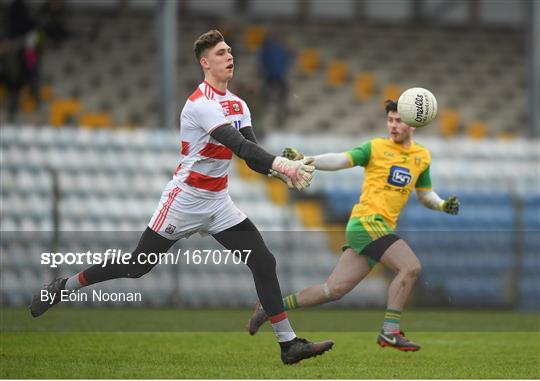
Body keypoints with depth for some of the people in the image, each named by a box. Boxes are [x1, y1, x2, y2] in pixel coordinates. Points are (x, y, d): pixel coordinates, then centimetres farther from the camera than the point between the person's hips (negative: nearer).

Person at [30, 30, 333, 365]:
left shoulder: (237, 105, 7)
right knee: (136, 267, 1)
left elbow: (251, 154, -3)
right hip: (186, 199, -7)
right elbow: (238, 145, -31)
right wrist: (281, 164, -40)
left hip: (219, 202, 7)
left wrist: (286, 170, -20)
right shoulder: (202, 104, -20)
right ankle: (64, 287, 22)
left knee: (264, 263, -5)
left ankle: (289, 344, -3)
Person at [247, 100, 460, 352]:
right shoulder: (376, 148, -1)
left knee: (335, 289, 5)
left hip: (383, 228, 6)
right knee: (411, 267, -20)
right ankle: (390, 332, -15)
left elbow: (425, 195, 26)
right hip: (366, 220, -6)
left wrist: (443, 205, 5)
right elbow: (340, 161, -10)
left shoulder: (422, 157, 16)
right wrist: (303, 160, -24)